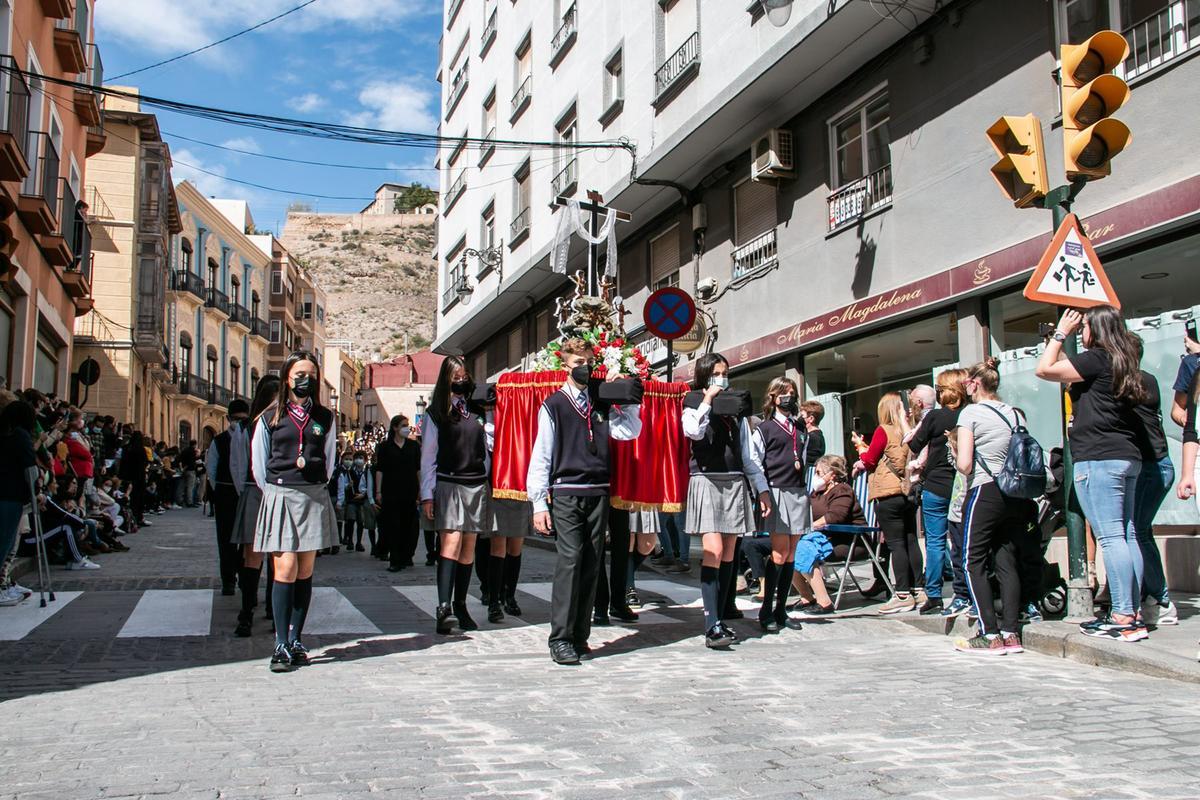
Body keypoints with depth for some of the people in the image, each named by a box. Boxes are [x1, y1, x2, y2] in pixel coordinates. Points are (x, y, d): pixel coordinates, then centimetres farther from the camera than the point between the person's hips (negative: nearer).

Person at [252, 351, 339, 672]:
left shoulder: (324, 418, 8)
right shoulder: (270, 417, 2)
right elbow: (258, 463, 7)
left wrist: (315, 489, 14)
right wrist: (276, 493, 8)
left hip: (314, 498, 3)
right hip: (280, 498, -2)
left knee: (305, 571, 5)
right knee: (285, 569, -10)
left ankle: (295, 640, 12)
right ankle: (281, 645, -6)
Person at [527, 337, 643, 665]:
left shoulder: (602, 405, 14)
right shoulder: (553, 405, 3)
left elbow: (630, 431, 3)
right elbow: (541, 456, 0)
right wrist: (539, 504, -5)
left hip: (598, 493, 4)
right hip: (566, 493, -4)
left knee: (591, 564, 5)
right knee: (570, 559, -12)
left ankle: (579, 636, 14)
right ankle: (560, 639, -8)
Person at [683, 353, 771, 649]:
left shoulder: (737, 412, 17)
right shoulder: (694, 407, 4)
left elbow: (747, 455, 19)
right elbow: (694, 431, -20)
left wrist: (762, 488, 14)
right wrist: (708, 399, -11)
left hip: (735, 484, 5)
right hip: (706, 482, -5)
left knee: (728, 554, 5)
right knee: (713, 551, -17)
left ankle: (719, 618, 11)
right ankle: (712, 626, -20)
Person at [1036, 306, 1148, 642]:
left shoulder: (1097, 358, -9)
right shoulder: (1120, 362, 18)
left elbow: (1044, 370, -8)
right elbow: (1069, 374, 26)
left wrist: (1061, 333, 3)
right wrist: (1059, 339, 26)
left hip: (1099, 459, -10)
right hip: (1128, 457, 10)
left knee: (1110, 536, -10)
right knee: (1127, 535, 9)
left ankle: (1123, 618, -11)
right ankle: (1133, 612, 13)